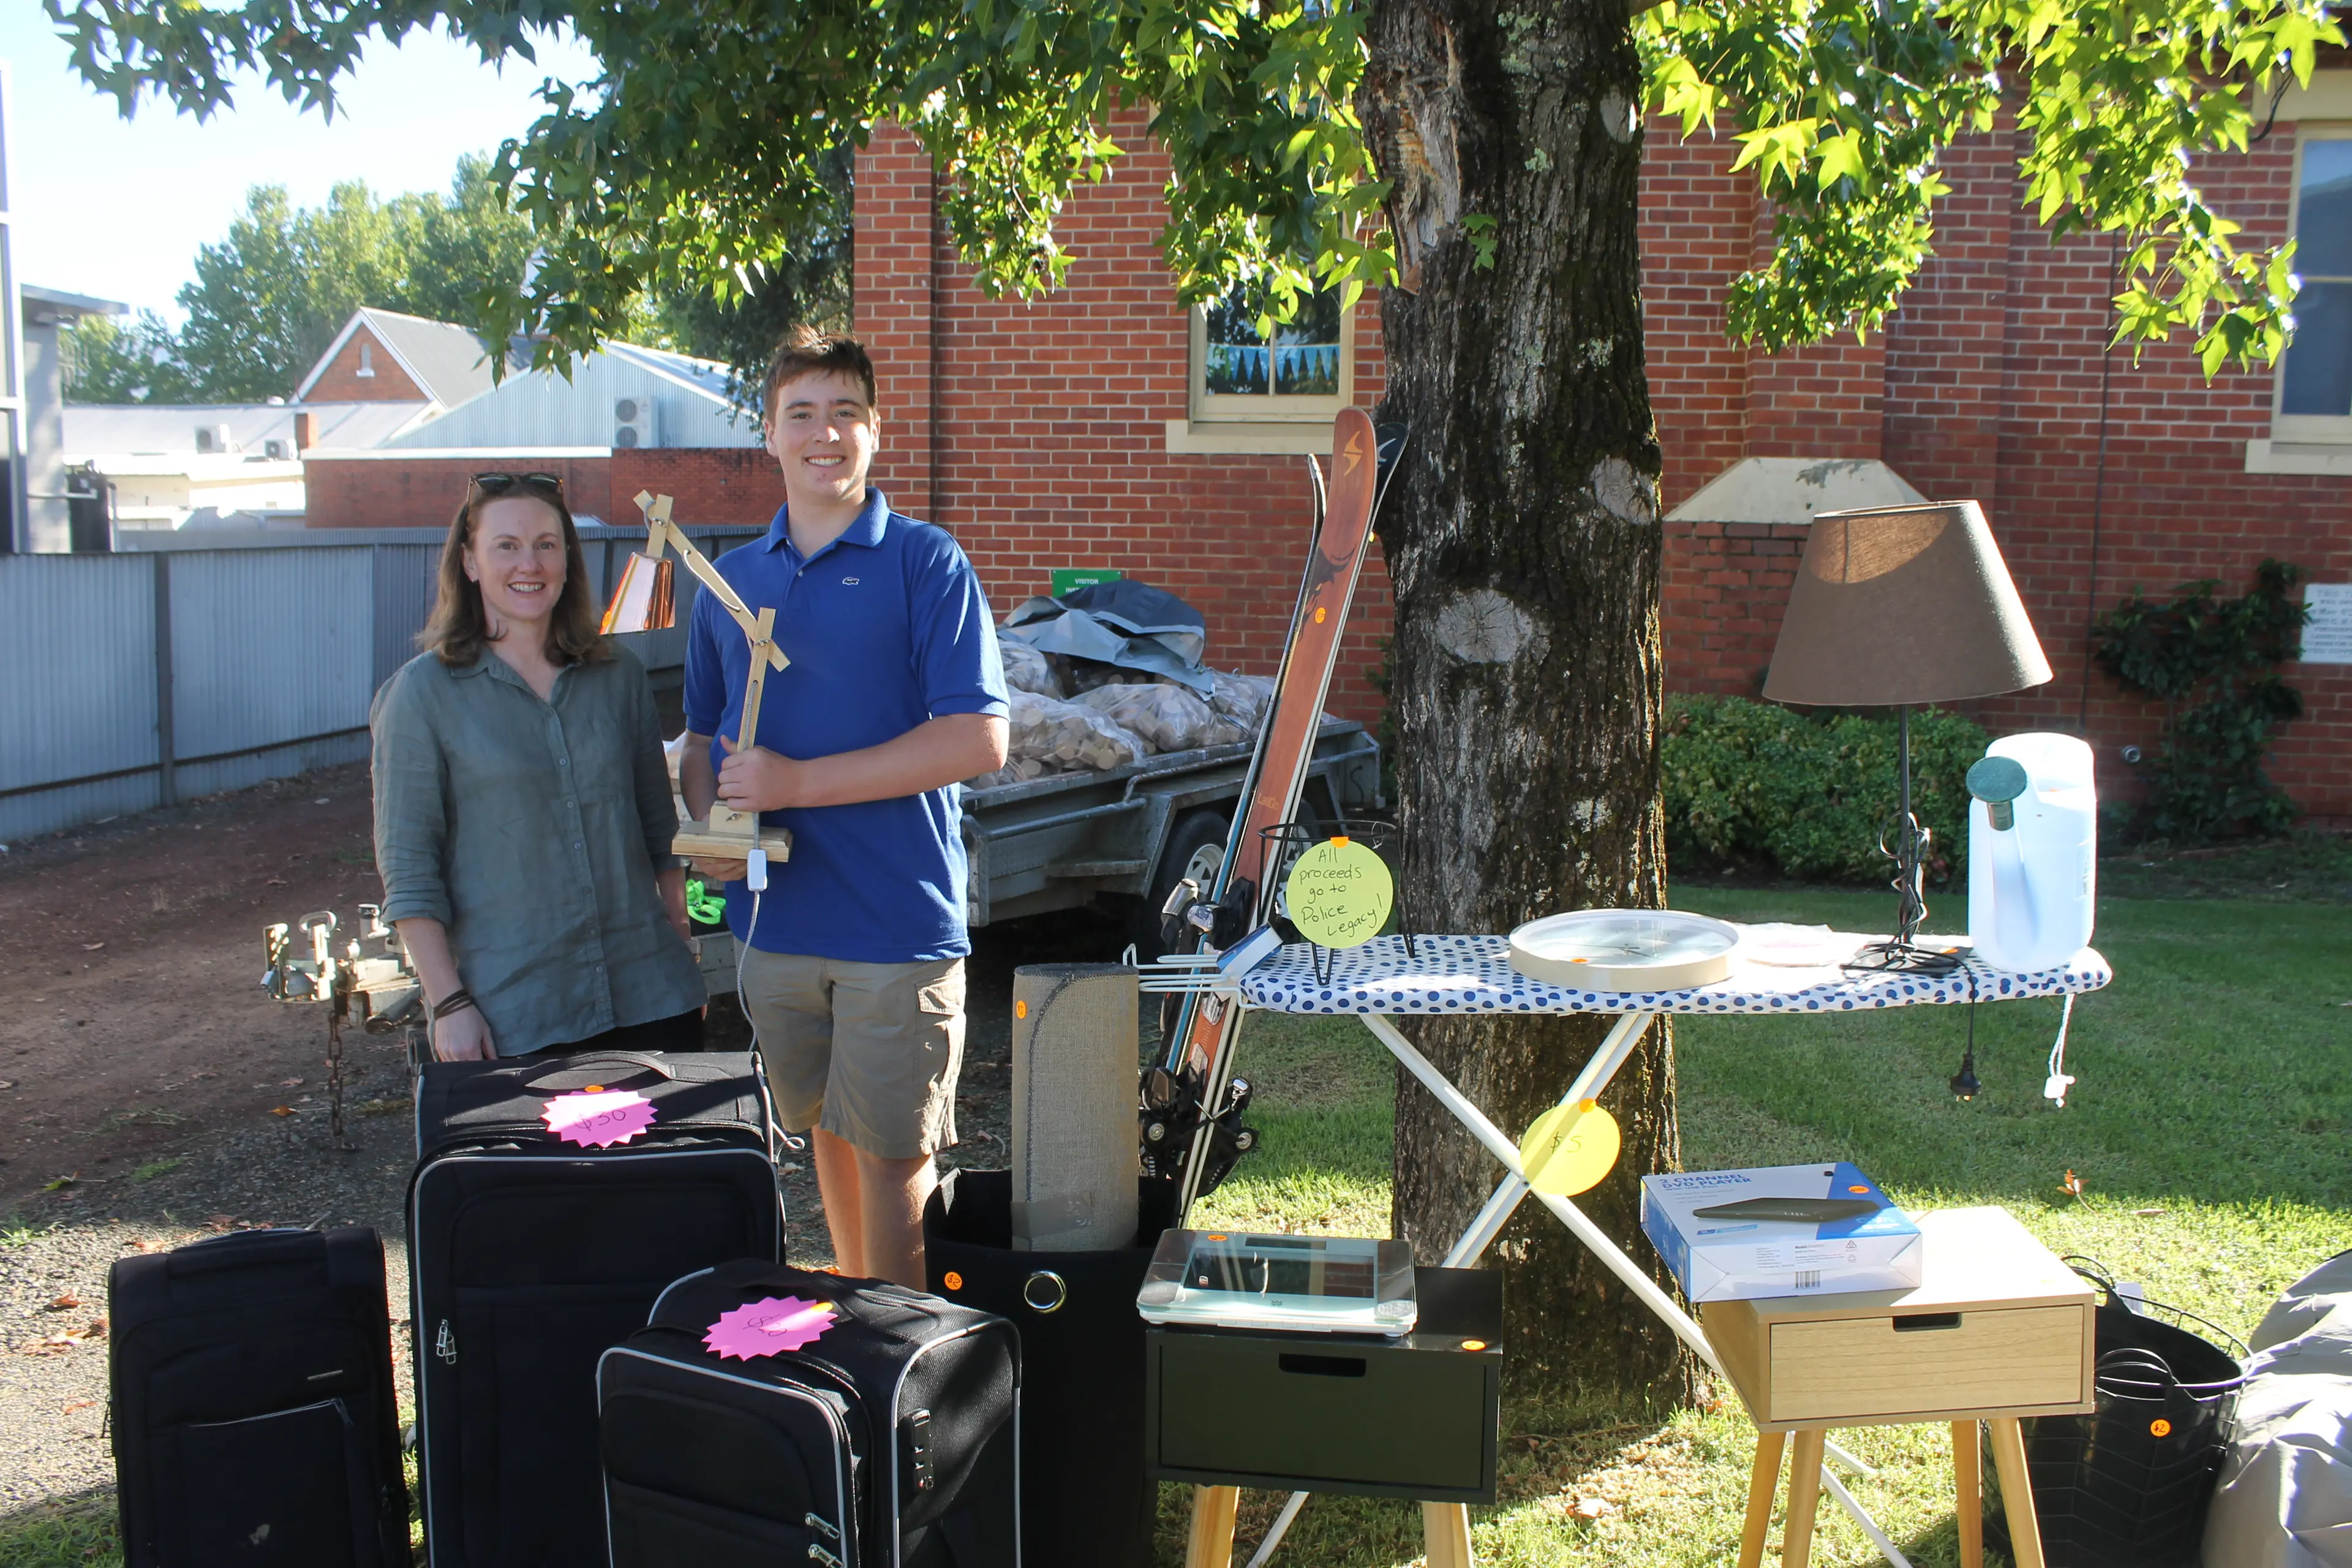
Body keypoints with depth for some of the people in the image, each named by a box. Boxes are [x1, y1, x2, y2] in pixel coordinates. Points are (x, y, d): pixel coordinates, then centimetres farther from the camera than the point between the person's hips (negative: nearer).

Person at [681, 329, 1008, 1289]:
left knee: (892, 1153, 2)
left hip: (897, 918, -5)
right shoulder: (732, 580, 11)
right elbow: (703, 736, 20)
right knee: (827, 1128, 18)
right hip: (775, 915, 5)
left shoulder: (925, 563, -6)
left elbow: (978, 740, -15)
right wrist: (708, 827, -3)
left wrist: (797, 783, -17)